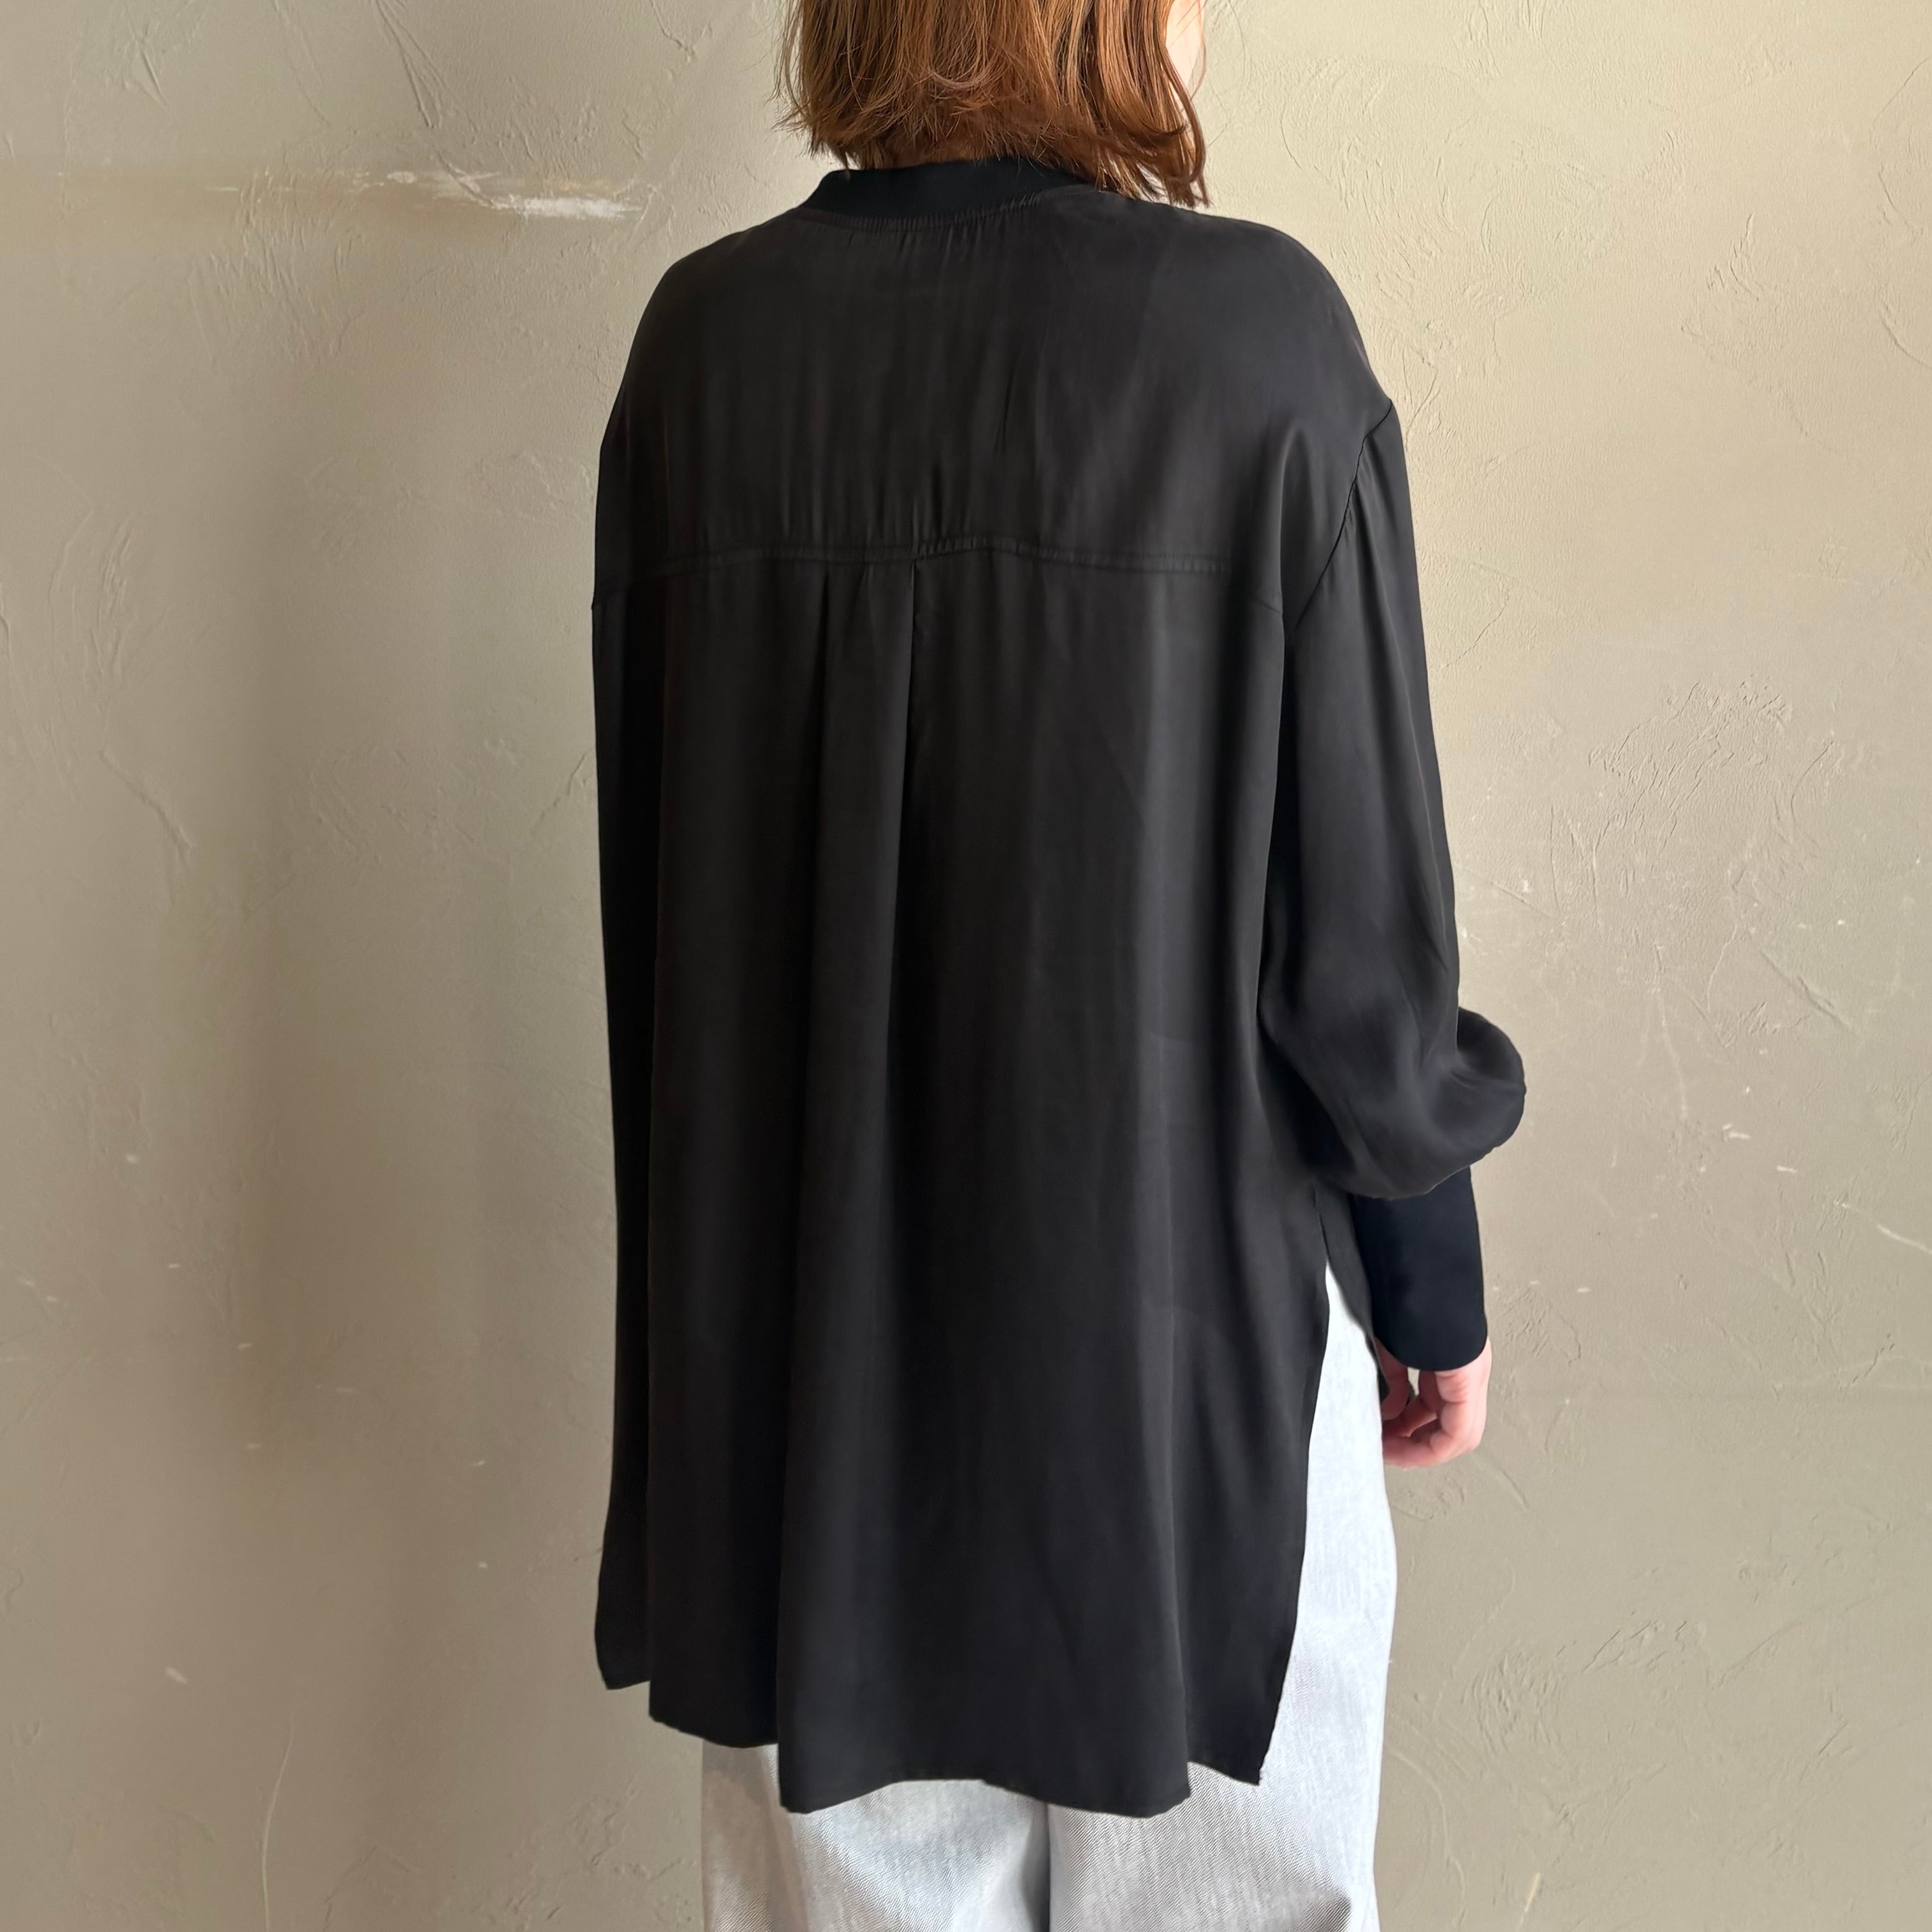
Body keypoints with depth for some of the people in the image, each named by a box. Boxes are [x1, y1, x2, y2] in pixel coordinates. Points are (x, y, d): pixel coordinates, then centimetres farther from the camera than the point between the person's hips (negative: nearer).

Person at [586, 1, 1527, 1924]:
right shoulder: (1258, 334, -14)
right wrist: (1433, 1287, 5)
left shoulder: (704, 339, -4)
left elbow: (645, 878, 3)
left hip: (803, 1328, 4)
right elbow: (1361, 923, -11)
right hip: (1191, 1318, -3)